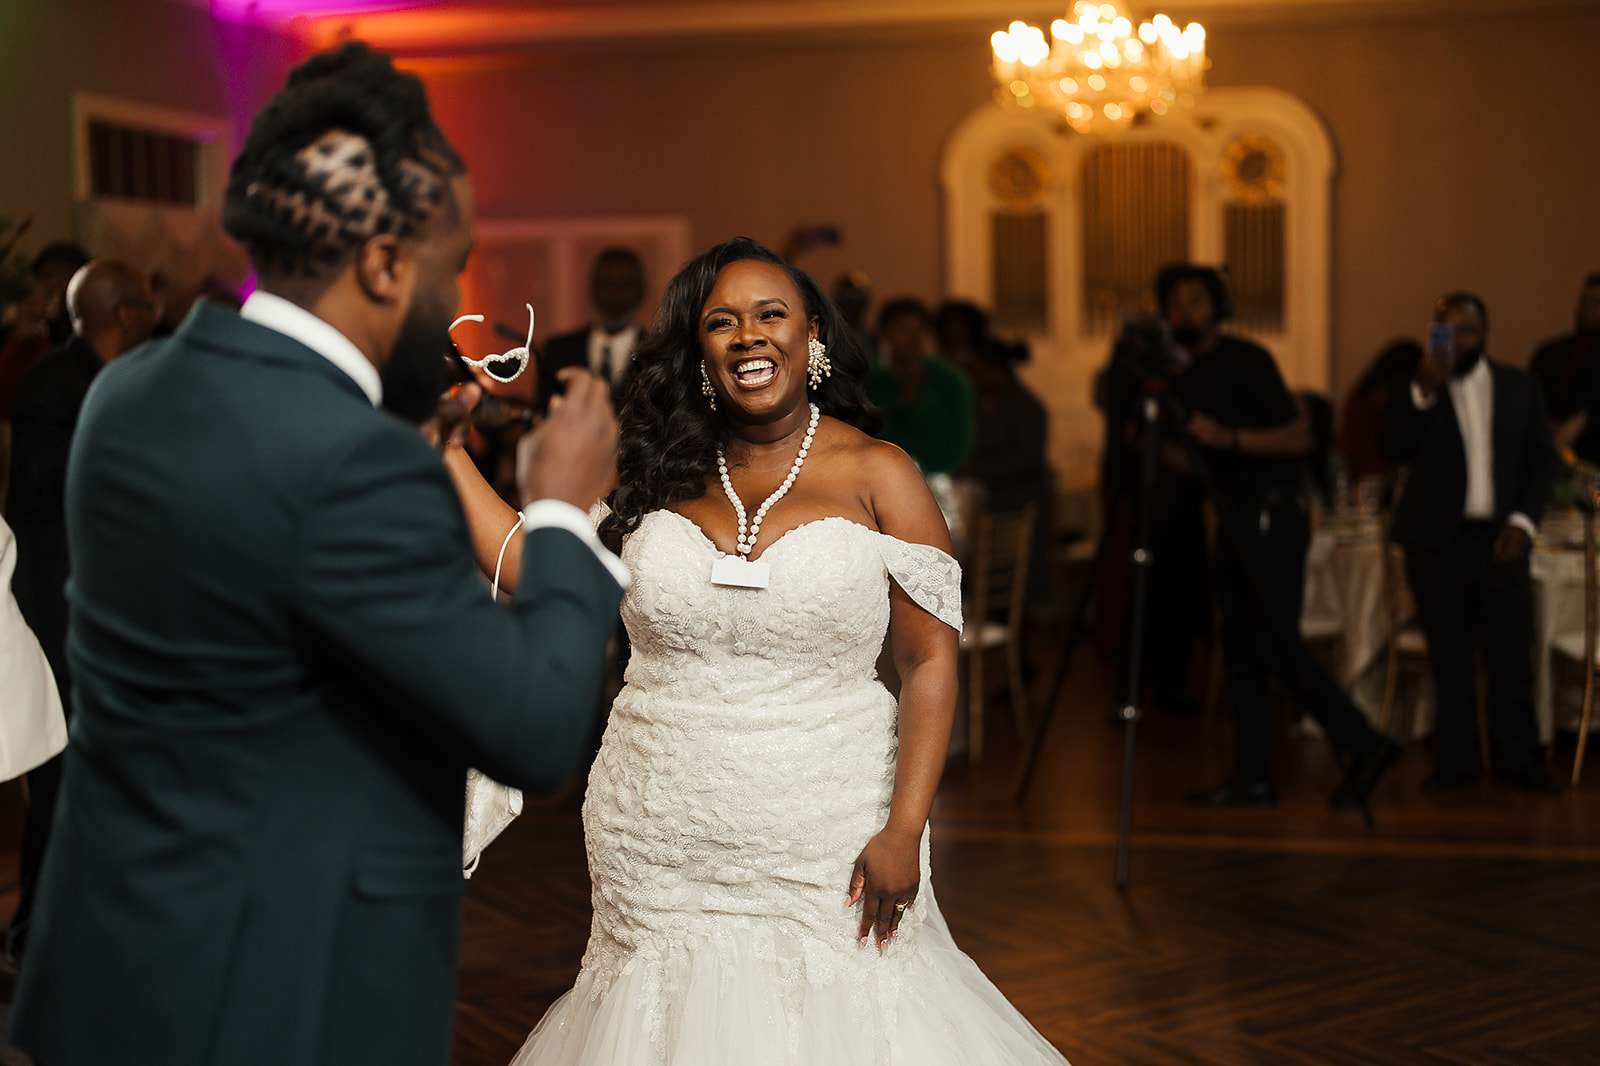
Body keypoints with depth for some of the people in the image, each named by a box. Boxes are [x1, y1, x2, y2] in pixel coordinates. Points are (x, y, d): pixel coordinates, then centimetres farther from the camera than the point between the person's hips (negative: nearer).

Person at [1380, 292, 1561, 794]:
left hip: (1499, 541, 1)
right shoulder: (1415, 390, 6)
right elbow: (1393, 450, -9)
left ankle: (1516, 757, 10)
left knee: (1512, 657, 0)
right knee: (1450, 660, 5)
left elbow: (1542, 460, 10)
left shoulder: (1521, 388, 9)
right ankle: (1456, 757, 13)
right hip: (1436, 542, 0)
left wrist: (1523, 521, -3)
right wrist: (1423, 393, -21)